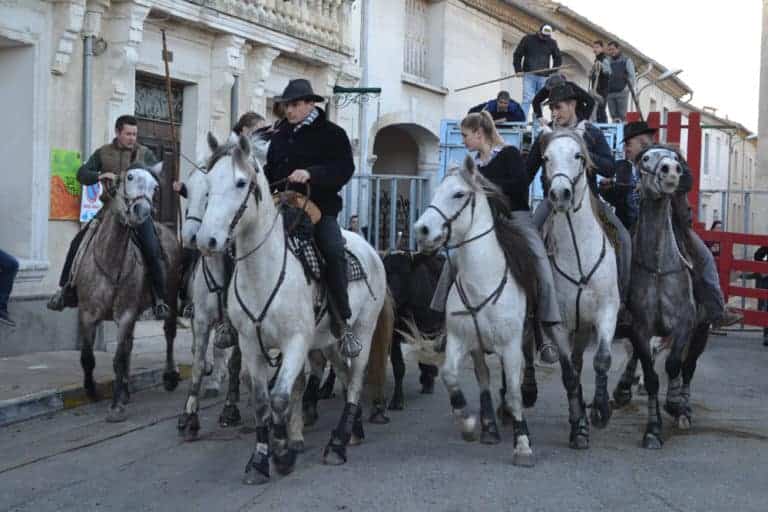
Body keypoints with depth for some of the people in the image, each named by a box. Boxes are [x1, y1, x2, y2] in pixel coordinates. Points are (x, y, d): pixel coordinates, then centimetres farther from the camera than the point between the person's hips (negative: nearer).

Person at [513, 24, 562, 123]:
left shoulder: (552, 42, 8)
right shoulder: (528, 39, 1)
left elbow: (558, 58, 18)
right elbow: (517, 54, 4)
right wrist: (518, 70, -4)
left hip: (543, 77, 3)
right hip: (529, 75, -3)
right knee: (527, 99, -12)